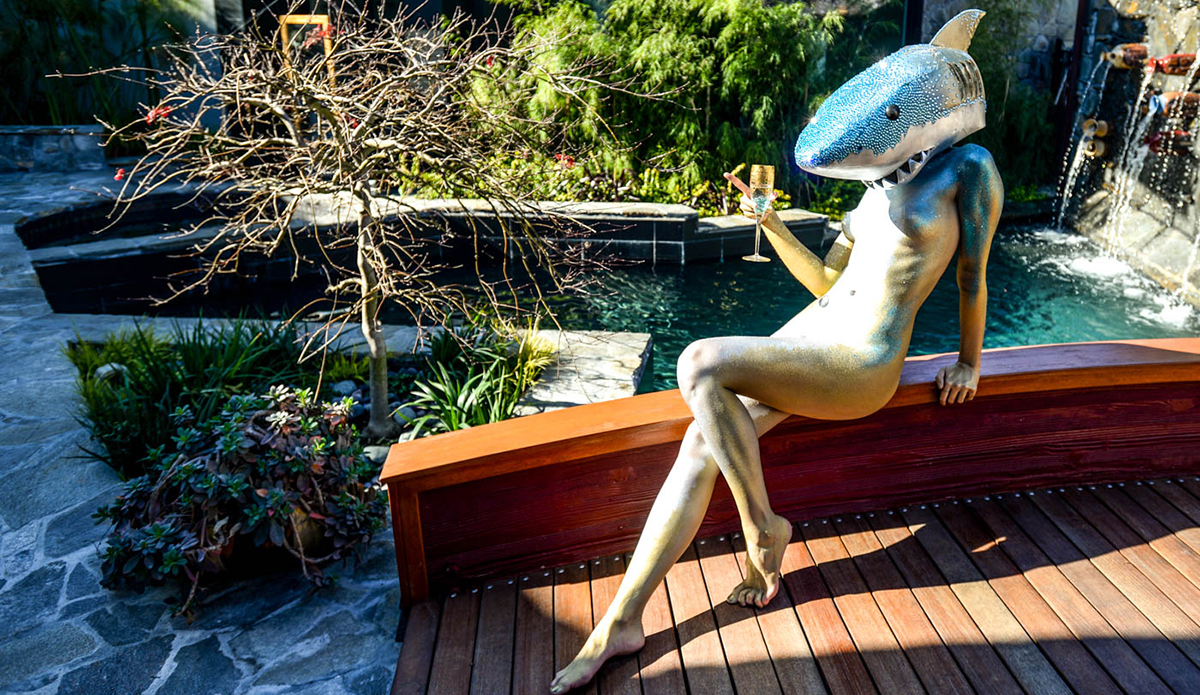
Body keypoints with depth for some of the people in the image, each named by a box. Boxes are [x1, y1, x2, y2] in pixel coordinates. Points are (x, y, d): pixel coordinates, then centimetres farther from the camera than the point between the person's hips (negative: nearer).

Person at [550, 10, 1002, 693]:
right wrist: (767, 218, 15)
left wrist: (969, 362, 14)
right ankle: (622, 620, -10)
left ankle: (763, 526, -8)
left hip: (859, 367, -7)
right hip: (810, 333, 8)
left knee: (701, 363, -30)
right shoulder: (880, 189, 20)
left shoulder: (970, 168, -2)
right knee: (702, 440, -13)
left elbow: (973, 277, 5)